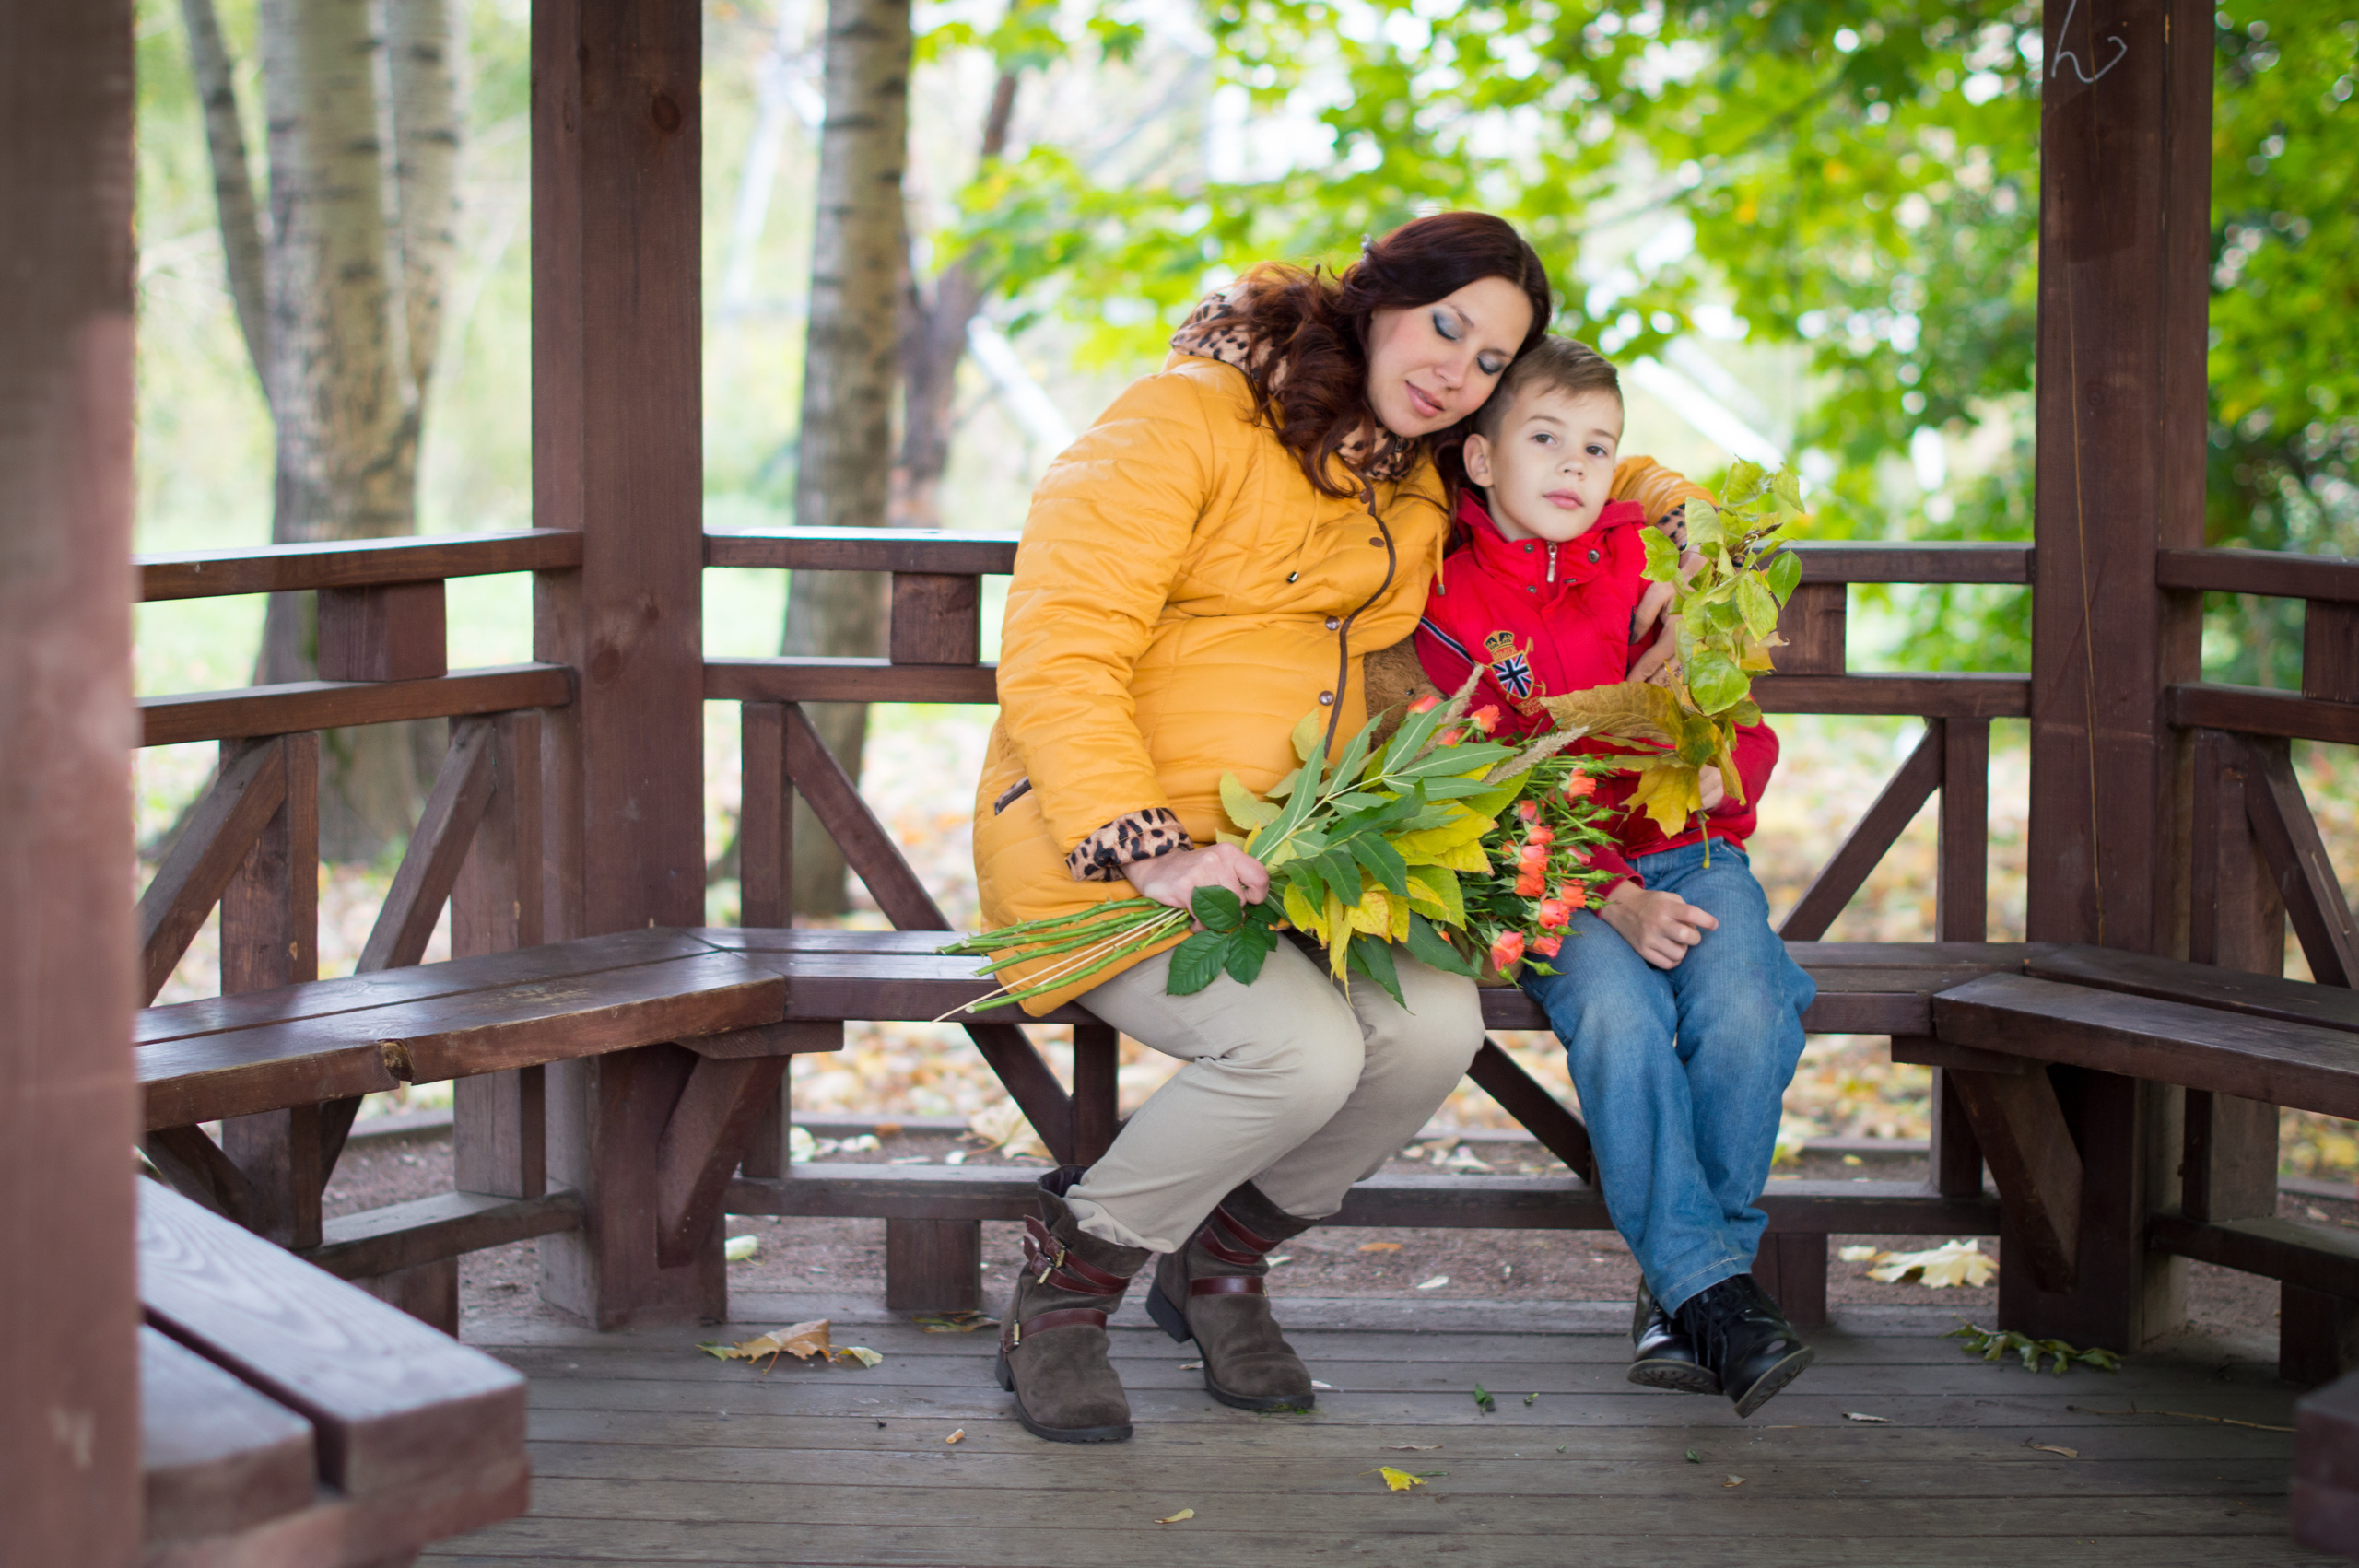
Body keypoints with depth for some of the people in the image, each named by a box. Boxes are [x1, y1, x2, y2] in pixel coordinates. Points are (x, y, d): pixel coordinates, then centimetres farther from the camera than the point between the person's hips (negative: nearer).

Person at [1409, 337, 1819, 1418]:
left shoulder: (1655, 561, 5)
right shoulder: (1450, 604, 1)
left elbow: (1749, 734, 2)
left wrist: (1719, 768, -24)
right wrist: (1616, 903, -21)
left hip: (1691, 854, 2)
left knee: (1745, 1009, -28)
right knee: (1617, 1013, -33)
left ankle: (1681, 1285, -15)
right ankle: (1710, 1286, -27)